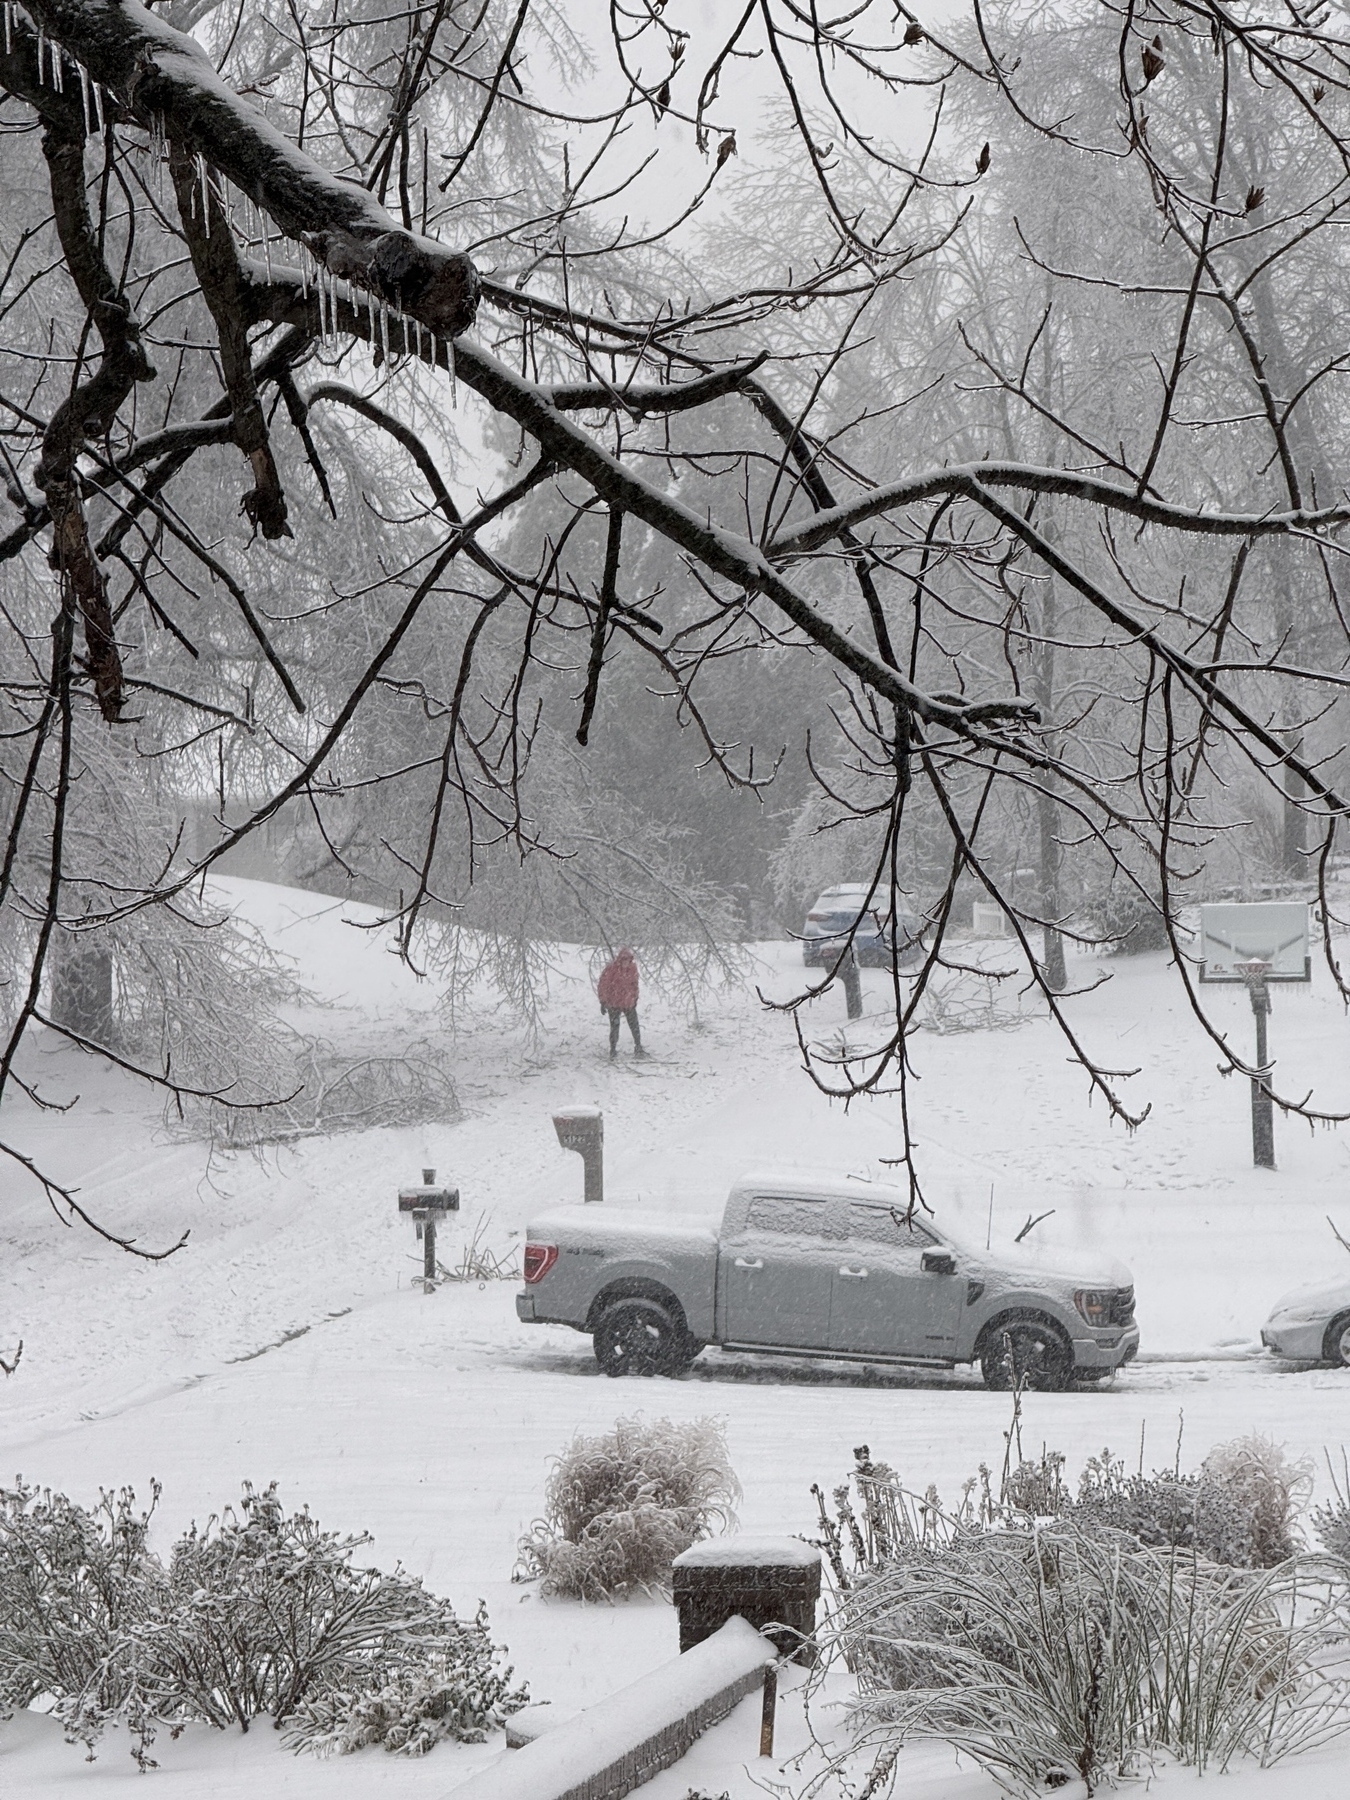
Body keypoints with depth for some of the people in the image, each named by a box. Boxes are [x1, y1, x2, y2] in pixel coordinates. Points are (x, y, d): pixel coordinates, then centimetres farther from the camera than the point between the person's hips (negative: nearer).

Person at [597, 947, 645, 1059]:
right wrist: (603, 1002, -7)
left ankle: (638, 1049, 19)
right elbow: (603, 986, -9)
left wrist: (635, 998, 18)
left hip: (629, 1003, 4)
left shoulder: (632, 968, -1)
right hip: (614, 1003, -4)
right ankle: (613, 1051, 11)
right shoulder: (611, 969, -15)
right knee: (614, 1027, 0)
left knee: (634, 1025, 7)